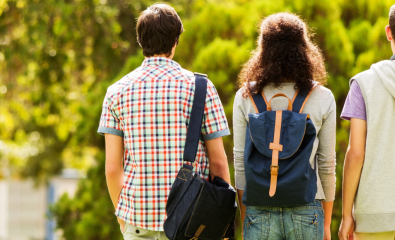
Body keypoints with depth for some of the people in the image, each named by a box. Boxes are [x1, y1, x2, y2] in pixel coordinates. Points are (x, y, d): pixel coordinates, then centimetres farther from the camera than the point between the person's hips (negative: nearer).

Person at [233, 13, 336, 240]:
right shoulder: (323, 98, -2)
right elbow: (327, 164, 2)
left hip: (260, 211, 0)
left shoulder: (245, 98, -1)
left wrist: (244, 220, 9)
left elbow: (240, 162, 1)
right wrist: (326, 221, 11)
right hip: (306, 210, 0)